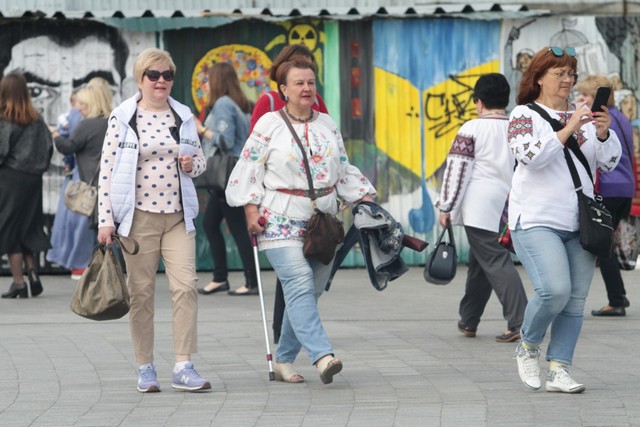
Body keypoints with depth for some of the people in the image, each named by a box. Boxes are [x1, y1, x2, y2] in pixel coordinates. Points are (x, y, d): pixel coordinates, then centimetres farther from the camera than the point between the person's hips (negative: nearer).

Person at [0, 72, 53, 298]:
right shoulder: (37, 119, 4)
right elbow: (48, 147, 5)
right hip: (33, 179, 5)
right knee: (28, 229, 18)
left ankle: (18, 282, 0)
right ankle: (31, 270, 3)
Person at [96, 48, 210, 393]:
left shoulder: (184, 117, 10)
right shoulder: (122, 118, 0)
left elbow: (200, 160, 20)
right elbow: (106, 170, -1)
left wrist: (191, 164, -5)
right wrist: (105, 220, -6)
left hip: (178, 216, 3)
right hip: (139, 218, -3)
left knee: (186, 286, -9)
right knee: (141, 292, 2)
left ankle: (183, 367, -7)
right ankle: (145, 368, 12)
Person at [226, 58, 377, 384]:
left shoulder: (327, 125, 14)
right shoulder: (269, 125, -1)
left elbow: (344, 170, 21)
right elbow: (249, 170, -1)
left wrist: (366, 198, 11)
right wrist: (251, 209, -10)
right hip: (281, 221, -5)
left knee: (309, 292, 3)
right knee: (299, 285, -20)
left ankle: (284, 360, 13)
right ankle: (322, 356, -31)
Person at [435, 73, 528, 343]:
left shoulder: (472, 129, -5)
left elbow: (457, 169, -8)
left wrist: (446, 207, -3)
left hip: (479, 206, -6)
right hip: (508, 206, 6)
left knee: (495, 262, -9)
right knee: (480, 262, 17)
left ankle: (519, 321, -20)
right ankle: (468, 320, 24)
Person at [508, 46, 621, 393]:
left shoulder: (582, 115, 13)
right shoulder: (524, 114, 1)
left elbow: (609, 162, 9)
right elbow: (530, 156, -16)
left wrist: (604, 133, -10)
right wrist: (568, 129, -21)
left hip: (579, 222, 5)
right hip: (537, 221, -5)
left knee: (575, 299, 0)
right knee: (554, 289, -20)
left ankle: (558, 371, 4)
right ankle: (527, 348, 5)